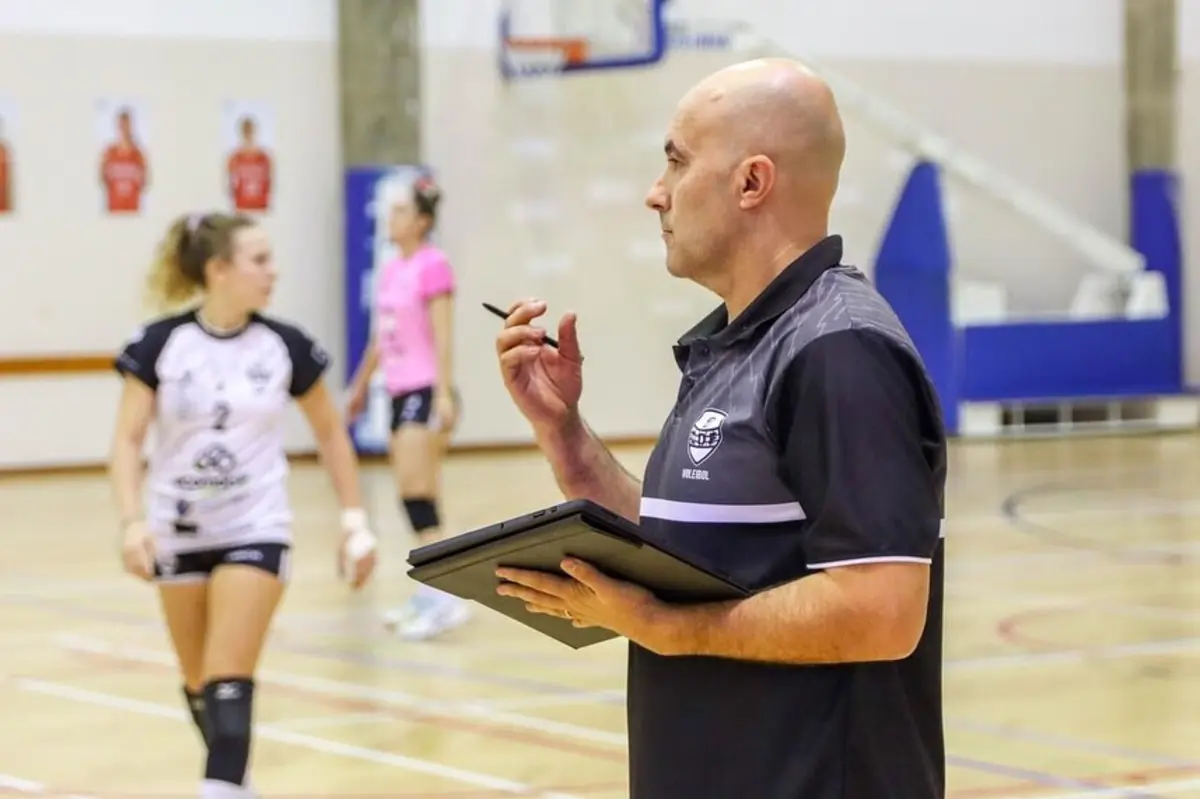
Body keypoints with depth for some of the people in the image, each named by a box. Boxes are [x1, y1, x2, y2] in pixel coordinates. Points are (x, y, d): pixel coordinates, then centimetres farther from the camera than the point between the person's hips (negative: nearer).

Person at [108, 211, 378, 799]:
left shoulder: (285, 346, -6)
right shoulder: (159, 344, -9)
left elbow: (329, 432, 7)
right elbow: (127, 441, -10)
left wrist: (354, 519, 4)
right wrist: (132, 521, -25)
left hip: (255, 532, -1)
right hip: (179, 533, 1)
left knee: (229, 680, -14)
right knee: (197, 681, 14)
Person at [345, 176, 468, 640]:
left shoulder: (433, 266, -10)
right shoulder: (391, 270, 13)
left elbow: (443, 336, -16)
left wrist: (443, 395, -22)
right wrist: (361, 384, 29)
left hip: (426, 392, -8)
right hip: (400, 393, 8)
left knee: (416, 493, -15)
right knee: (418, 497, 10)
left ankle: (445, 598, -16)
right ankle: (430, 595, 15)